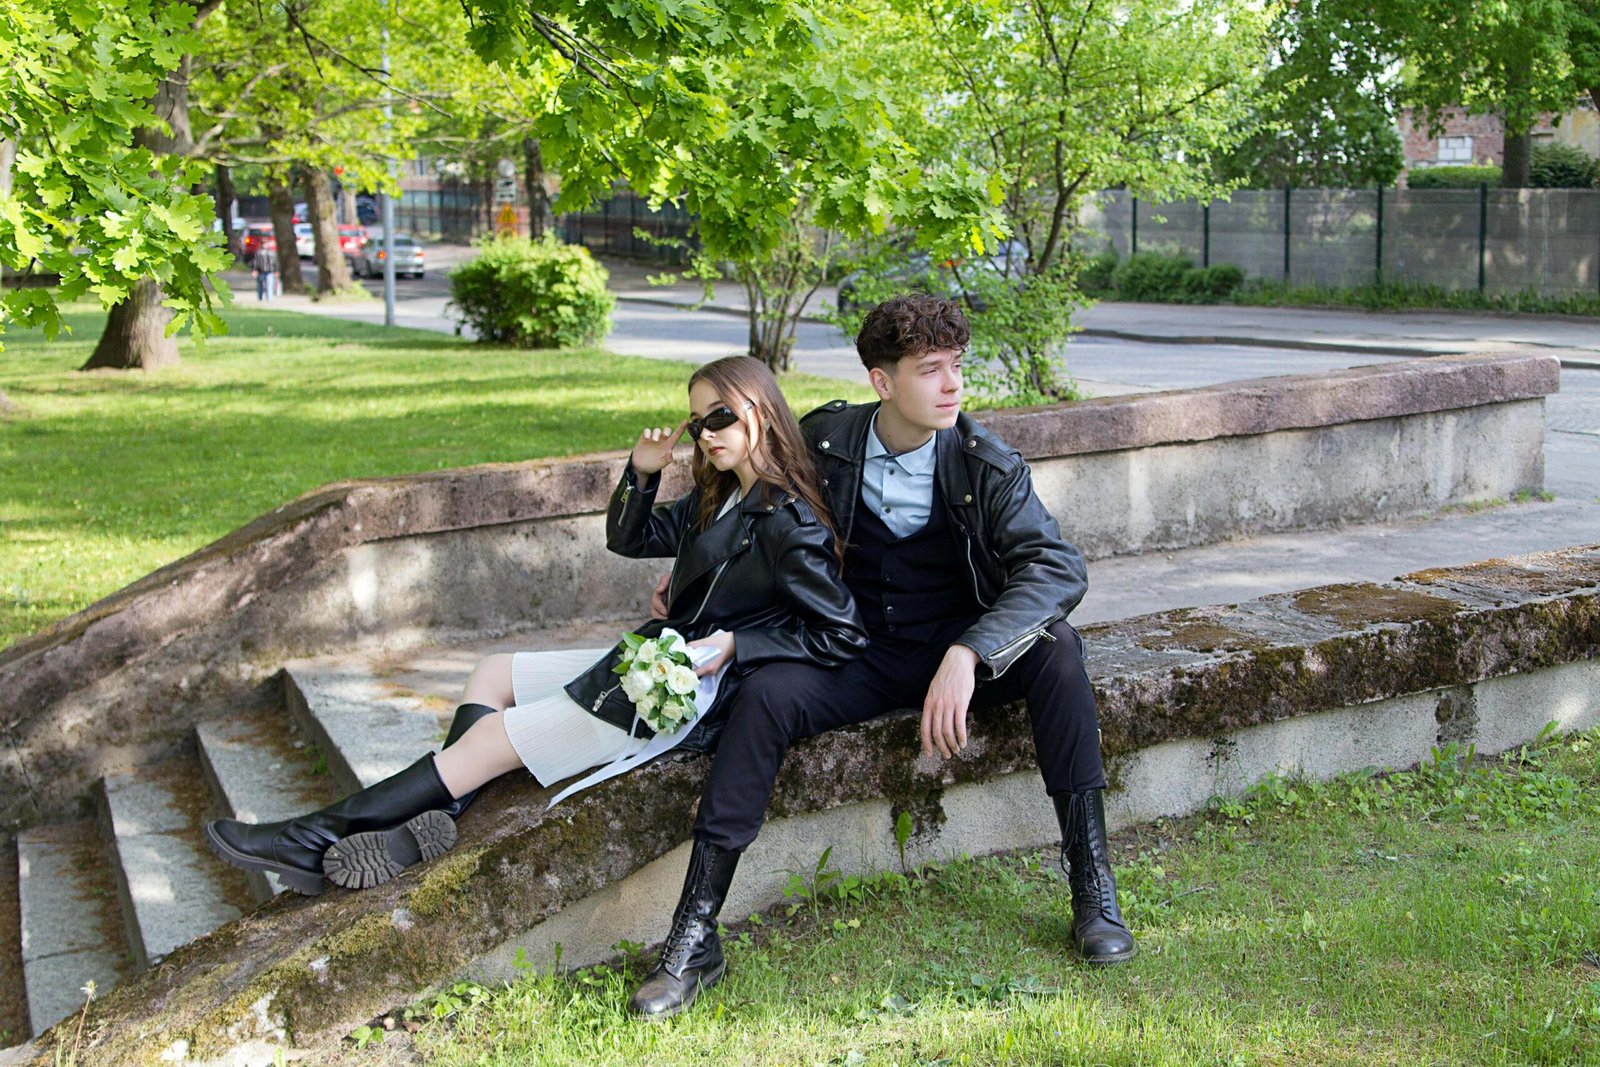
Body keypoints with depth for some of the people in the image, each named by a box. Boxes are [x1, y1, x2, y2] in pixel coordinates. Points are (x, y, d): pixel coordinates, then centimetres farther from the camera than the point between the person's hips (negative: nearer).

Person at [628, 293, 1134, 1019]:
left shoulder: (987, 466, -11)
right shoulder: (825, 443, -5)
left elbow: (1060, 568, -25)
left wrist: (966, 656, -39)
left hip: (958, 653, -1)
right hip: (862, 659, 1)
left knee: (1054, 648, -30)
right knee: (768, 695, -27)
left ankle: (1092, 884, -21)